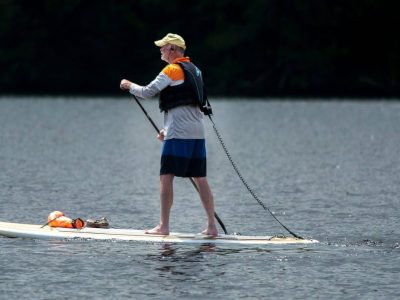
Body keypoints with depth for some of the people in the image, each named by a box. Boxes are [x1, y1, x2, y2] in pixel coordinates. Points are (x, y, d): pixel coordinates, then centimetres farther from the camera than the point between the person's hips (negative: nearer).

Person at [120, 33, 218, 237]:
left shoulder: (172, 70, -8)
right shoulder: (193, 69, 19)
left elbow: (147, 92, -11)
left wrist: (129, 86, 8)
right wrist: (168, 129, 26)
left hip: (179, 135, -8)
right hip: (197, 132, 8)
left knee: (166, 177, -5)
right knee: (200, 180, 8)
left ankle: (163, 226, -6)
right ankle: (212, 226, 6)